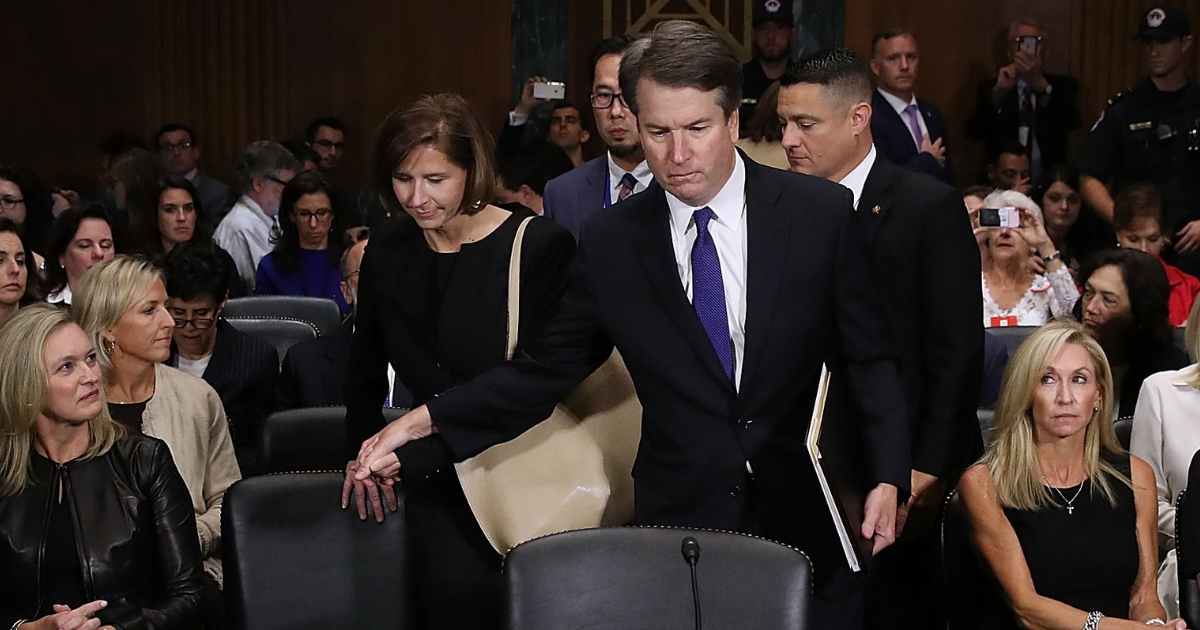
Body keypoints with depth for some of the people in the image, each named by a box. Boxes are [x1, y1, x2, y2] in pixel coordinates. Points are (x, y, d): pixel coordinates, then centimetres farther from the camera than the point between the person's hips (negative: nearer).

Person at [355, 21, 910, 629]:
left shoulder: (823, 213, -5)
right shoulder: (610, 241, -1)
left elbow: (871, 356, 0)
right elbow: (545, 368, 3)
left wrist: (887, 478, -10)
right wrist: (423, 421, -5)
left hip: (807, 521, 0)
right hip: (680, 524, 1)